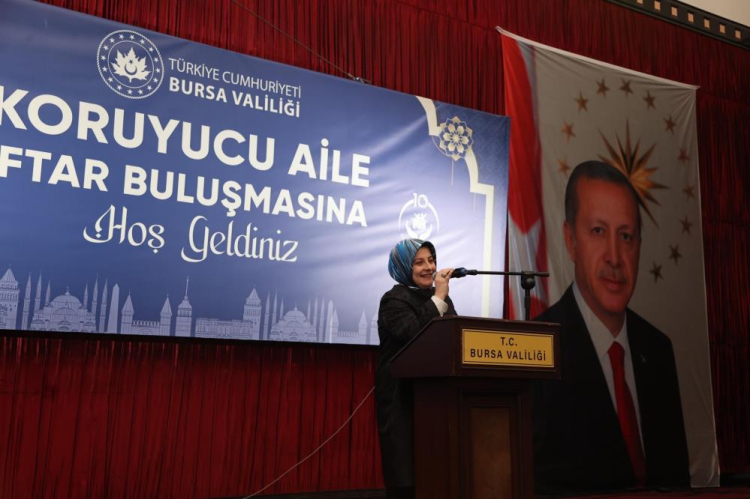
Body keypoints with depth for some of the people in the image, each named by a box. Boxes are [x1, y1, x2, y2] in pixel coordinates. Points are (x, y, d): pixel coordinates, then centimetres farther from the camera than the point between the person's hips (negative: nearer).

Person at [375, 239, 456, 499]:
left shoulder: (442, 299, 14)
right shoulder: (394, 300, -7)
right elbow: (417, 336, -24)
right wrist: (438, 297, -19)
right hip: (403, 395, -6)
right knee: (407, 469, -3)